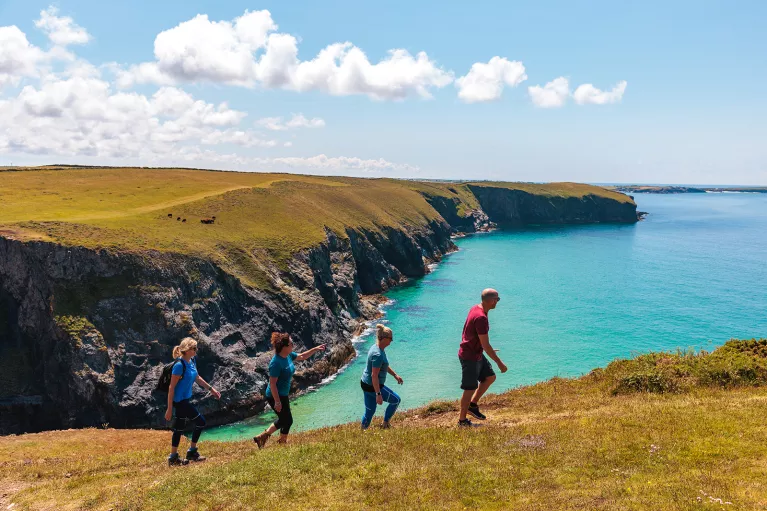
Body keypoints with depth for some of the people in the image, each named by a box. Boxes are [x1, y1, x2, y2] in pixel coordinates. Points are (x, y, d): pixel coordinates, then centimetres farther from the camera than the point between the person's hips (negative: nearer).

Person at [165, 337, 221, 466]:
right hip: (180, 401, -8)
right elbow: (172, 387, -19)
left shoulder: (192, 361, 2)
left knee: (179, 428, 14)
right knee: (200, 421, -1)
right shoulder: (180, 365, -23)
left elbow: (197, 377, 19)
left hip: (185, 400, 8)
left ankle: (173, 457, 23)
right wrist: (169, 409, -18)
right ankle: (192, 452, 14)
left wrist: (211, 389, 20)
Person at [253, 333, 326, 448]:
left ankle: (262, 437, 31)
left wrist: (316, 349, 9)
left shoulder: (288, 356, -2)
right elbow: (272, 383, -26)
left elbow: (302, 356, 16)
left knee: (283, 419, 20)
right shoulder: (276, 363, -28)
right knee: (287, 421, 5)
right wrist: (277, 401, -23)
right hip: (275, 396, -9)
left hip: (283, 394, 9)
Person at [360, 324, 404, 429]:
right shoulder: (378, 355, -27)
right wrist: (378, 394, -25)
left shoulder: (377, 347, 4)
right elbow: (374, 376, -27)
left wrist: (395, 375, 24)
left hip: (366, 384, 9)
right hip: (372, 386, -9)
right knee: (396, 400, 9)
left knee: (370, 411, 19)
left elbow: (384, 366, 21)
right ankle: (385, 423, 19)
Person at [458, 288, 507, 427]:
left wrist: (488, 349, 26)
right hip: (470, 357, -10)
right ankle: (462, 420, 17)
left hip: (477, 354, 10)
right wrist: (499, 363, -19)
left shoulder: (476, 308, 2)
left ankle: (473, 405, 26)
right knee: (470, 389, 3)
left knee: (490, 377, 17)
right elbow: (485, 345, -26)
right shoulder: (481, 318, -29)